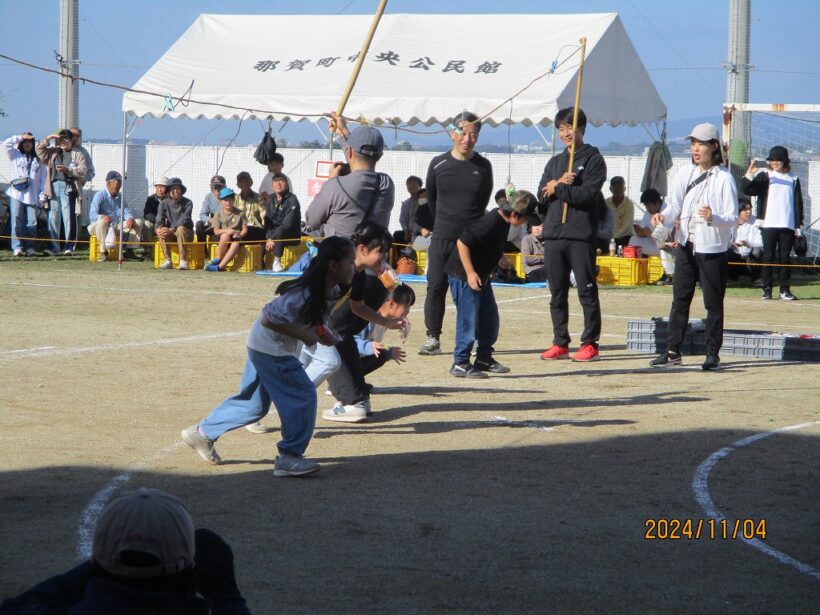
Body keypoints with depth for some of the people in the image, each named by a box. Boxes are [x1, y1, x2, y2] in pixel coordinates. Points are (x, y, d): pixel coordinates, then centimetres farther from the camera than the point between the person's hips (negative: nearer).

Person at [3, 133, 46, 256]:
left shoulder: (38, 160, 14)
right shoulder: (15, 155, 12)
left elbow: (43, 178, 11)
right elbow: (6, 144, -4)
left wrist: (42, 195, 2)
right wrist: (21, 137, -3)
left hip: (32, 195, 1)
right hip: (16, 194, -1)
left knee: (31, 222, -3)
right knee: (17, 221, -8)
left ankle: (30, 247, 2)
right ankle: (17, 247, -8)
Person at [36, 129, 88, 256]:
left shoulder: (77, 155, 5)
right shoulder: (53, 152, 18)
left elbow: (84, 171, -5)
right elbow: (40, 151, 15)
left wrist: (68, 170, -16)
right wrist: (47, 139, 5)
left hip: (68, 187, -4)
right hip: (54, 186, 4)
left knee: (69, 218, -7)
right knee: (53, 217, 3)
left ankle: (69, 247, -3)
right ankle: (53, 246, 7)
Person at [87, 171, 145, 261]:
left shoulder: (120, 196, 10)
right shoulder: (100, 195, -12)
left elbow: (127, 212, 8)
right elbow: (92, 215, -22)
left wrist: (130, 218, -18)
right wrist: (102, 217, -45)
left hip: (116, 226, 7)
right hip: (96, 226, -7)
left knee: (138, 222, -2)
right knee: (102, 222, -42)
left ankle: (129, 251, -3)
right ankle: (103, 252, -33)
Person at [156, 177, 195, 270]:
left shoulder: (187, 203, -10)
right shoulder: (164, 203, 0)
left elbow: (183, 220, -21)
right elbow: (159, 219, -8)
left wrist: (171, 230, -35)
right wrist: (158, 229, -31)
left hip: (186, 233, -3)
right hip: (172, 234, 3)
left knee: (181, 228, -37)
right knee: (162, 232, -29)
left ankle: (183, 261, -37)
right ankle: (168, 261, -26)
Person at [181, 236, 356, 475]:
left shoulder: (331, 291, -2)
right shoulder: (305, 294, -30)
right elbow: (268, 319, -29)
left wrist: (319, 333, -3)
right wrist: (303, 334, -27)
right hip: (270, 348, -10)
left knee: (255, 402, 18)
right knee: (302, 395, -11)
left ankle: (203, 432, 29)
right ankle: (289, 457, -4)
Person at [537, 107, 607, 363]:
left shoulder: (593, 159, 1)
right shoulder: (554, 162, 19)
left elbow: (588, 193, -12)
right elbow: (542, 195, 9)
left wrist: (557, 189, -4)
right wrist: (560, 183, -10)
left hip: (581, 236, -6)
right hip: (554, 235, 6)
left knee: (587, 291, -4)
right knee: (557, 293, 8)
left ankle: (590, 344, 0)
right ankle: (560, 343, 15)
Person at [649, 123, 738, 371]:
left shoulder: (724, 178, -7)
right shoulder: (684, 174, 9)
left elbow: (733, 217, -10)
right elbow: (673, 204, 3)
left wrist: (713, 218, -29)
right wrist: (663, 216, -19)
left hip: (712, 248, -5)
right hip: (686, 245, 5)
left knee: (713, 303, 1)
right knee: (679, 300, 7)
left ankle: (713, 354, 8)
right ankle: (673, 352, 12)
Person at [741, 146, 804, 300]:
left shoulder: (793, 179, 11)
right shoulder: (765, 176, 5)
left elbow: (798, 203, 13)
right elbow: (747, 190, -7)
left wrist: (798, 225, 7)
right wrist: (749, 175, -25)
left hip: (788, 225, 1)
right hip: (768, 224, -1)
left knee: (785, 257, 4)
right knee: (768, 257, 0)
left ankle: (785, 289, 8)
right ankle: (766, 289, 3)